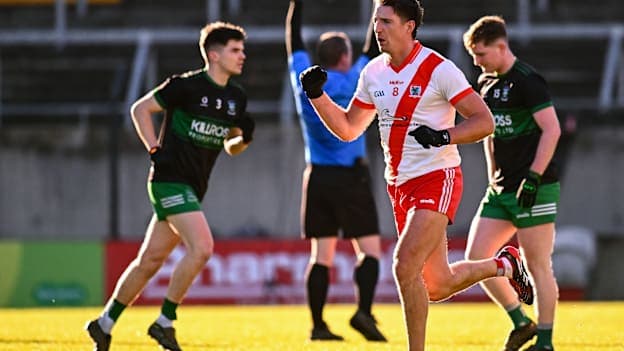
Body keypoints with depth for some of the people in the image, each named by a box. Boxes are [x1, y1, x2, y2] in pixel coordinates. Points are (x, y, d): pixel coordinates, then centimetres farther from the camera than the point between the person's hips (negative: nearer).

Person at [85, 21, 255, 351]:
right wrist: (154, 149, -9)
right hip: (170, 179, -8)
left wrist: (244, 138, -1)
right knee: (201, 247, -21)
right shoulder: (187, 86, -10)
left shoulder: (236, 98, 10)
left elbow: (230, 146, 20)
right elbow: (140, 108, -2)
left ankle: (104, 324, 21)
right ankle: (164, 322, -11)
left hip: (192, 187, 8)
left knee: (150, 261, 10)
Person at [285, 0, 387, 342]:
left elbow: (294, 41, 15)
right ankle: (364, 311, -19)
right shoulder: (352, 83, -7)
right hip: (350, 177, -4)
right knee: (369, 250, 0)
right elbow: (375, 48, 3)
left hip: (317, 176, 4)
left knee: (321, 254, 6)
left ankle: (318, 324, 0)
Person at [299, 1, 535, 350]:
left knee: (405, 266, -23)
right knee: (437, 286, 12)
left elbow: (485, 121, -12)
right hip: (399, 185, 7)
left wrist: (444, 136, -27)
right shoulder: (374, 72, 8)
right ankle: (505, 264, 38)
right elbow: (348, 128, 16)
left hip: (437, 179, -7)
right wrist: (317, 95, 2)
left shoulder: (438, 69, -12)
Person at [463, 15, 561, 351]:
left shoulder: (526, 80, -13)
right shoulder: (486, 83, 13)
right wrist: (493, 178, 18)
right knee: (475, 257, 2)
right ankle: (521, 323, 13)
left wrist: (532, 178, -21)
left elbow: (551, 129, -18)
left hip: (535, 188, -9)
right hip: (502, 189, 9)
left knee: (537, 266, -4)